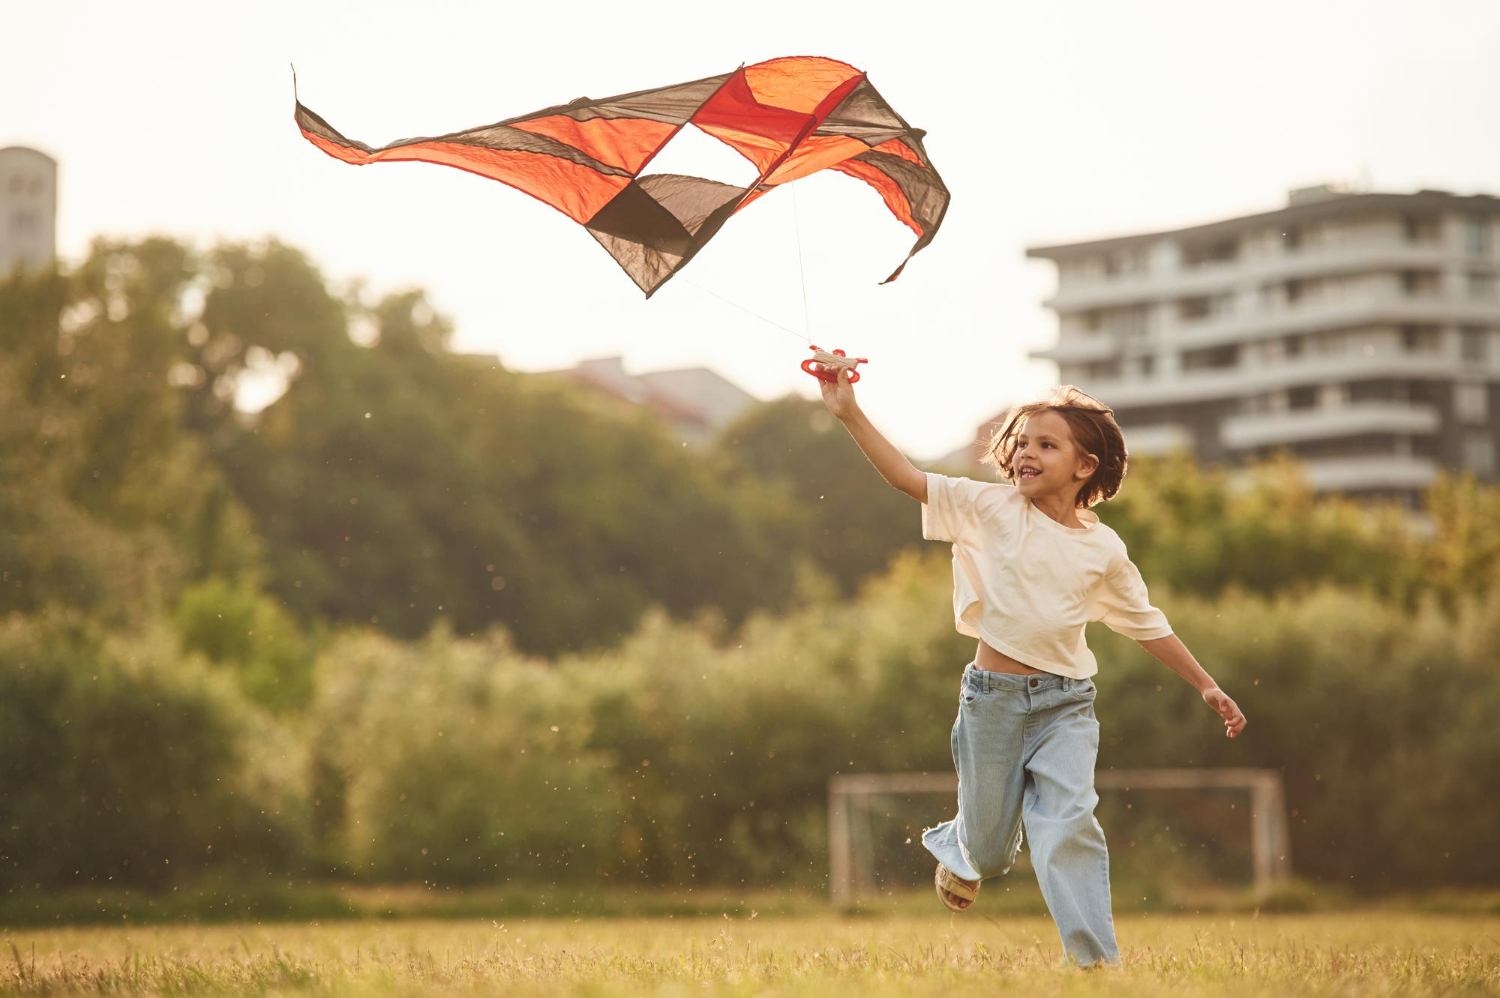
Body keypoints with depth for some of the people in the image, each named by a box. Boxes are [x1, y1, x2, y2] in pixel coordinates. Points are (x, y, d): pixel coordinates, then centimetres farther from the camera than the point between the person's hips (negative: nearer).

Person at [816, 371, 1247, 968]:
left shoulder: (1104, 549, 1)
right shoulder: (991, 509, -4)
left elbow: (1147, 625, 12)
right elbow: (908, 478, -12)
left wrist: (1207, 687, 13)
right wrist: (849, 414, -23)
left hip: (1066, 702, 0)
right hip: (993, 696, 0)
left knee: (1069, 823, -19)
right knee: (990, 846, 12)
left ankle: (1095, 961, -13)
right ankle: (955, 849, 50)